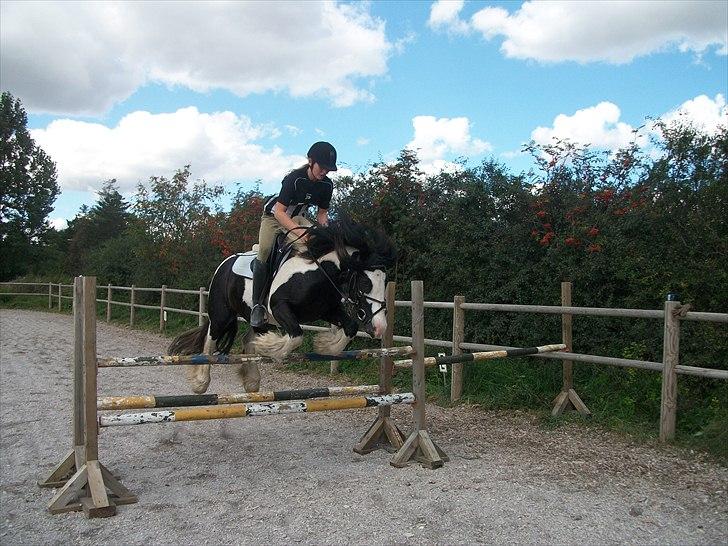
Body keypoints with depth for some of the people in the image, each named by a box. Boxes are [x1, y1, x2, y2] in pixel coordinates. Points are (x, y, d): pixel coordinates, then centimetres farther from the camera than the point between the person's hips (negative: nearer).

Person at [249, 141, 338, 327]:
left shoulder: (327, 185, -10)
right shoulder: (294, 178, -28)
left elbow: (322, 213, 4)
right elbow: (279, 212, -31)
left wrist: (324, 225, -19)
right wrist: (299, 231, -45)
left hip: (297, 218, 5)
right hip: (274, 216, -5)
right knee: (265, 251, -29)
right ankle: (257, 304, -23)